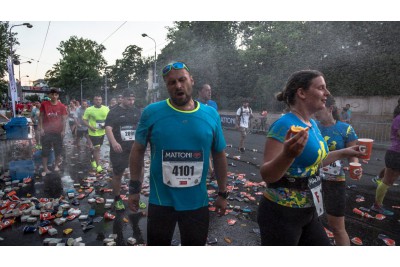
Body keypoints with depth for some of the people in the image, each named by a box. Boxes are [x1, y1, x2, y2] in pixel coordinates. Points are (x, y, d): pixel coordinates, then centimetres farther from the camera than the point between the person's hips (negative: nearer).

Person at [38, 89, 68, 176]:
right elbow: (40, 116, 3)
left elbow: (64, 119, 1)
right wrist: (41, 128, -4)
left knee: (58, 150, 10)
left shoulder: (62, 106, -1)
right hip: (46, 131, 0)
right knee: (45, 151, 3)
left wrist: (63, 130, -5)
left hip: (58, 131, 0)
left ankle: (56, 165, 28)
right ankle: (45, 169, 10)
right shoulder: (44, 104, 0)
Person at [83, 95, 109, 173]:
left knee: (97, 148, 20)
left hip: (102, 132, 5)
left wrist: (106, 125, -12)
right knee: (97, 148, -10)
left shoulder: (106, 109, -1)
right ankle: (98, 166, -2)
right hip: (93, 132, -4)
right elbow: (84, 120, -5)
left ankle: (93, 160, 42)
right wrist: (90, 127, -21)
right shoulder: (89, 109, -9)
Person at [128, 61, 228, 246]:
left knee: (195, 243, 23)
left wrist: (222, 193, 8)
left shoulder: (211, 115, -4)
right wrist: (134, 188, 2)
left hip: (197, 202, 2)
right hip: (161, 201, -1)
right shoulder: (151, 112, -10)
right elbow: (138, 150, 0)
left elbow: (219, 155, 5)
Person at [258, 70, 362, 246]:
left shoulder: (312, 124, 4)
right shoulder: (284, 125, -22)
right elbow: (267, 176, -25)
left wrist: (343, 153, 21)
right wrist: (288, 154, -42)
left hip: (308, 211, 9)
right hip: (281, 214, -8)